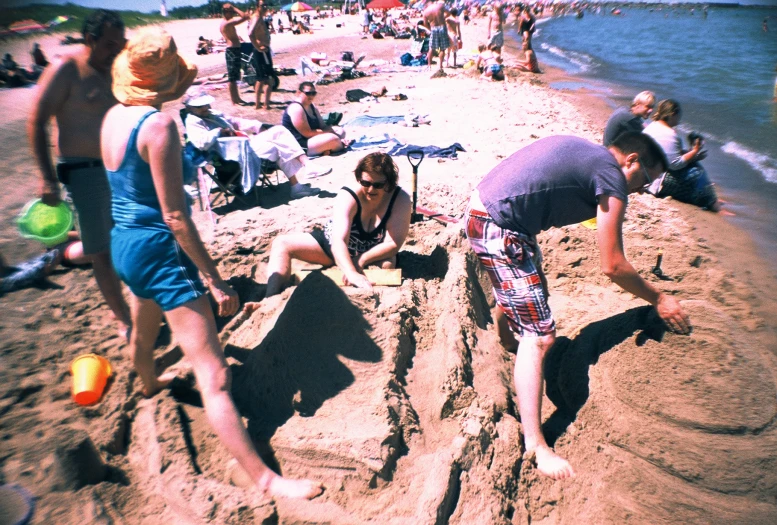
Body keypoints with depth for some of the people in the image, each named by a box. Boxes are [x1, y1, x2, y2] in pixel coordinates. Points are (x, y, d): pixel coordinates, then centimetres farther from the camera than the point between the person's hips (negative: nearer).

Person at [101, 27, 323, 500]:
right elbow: (175, 217, -22)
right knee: (214, 376, -8)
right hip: (158, 249, -9)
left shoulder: (113, 117, 4)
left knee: (145, 329, 38)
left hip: (124, 242, 10)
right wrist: (216, 282, -18)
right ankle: (264, 478, -1)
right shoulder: (159, 125, -21)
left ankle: (150, 383, 68)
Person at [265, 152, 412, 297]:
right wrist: (352, 273, -57)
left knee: (388, 264, -38)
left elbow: (393, 244, -24)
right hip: (334, 245, 1)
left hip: (372, 254, -1)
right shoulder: (348, 197, -27)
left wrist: (360, 261, -33)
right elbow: (338, 241, -40)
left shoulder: (401, 199, -24)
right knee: (282, 243, -15)